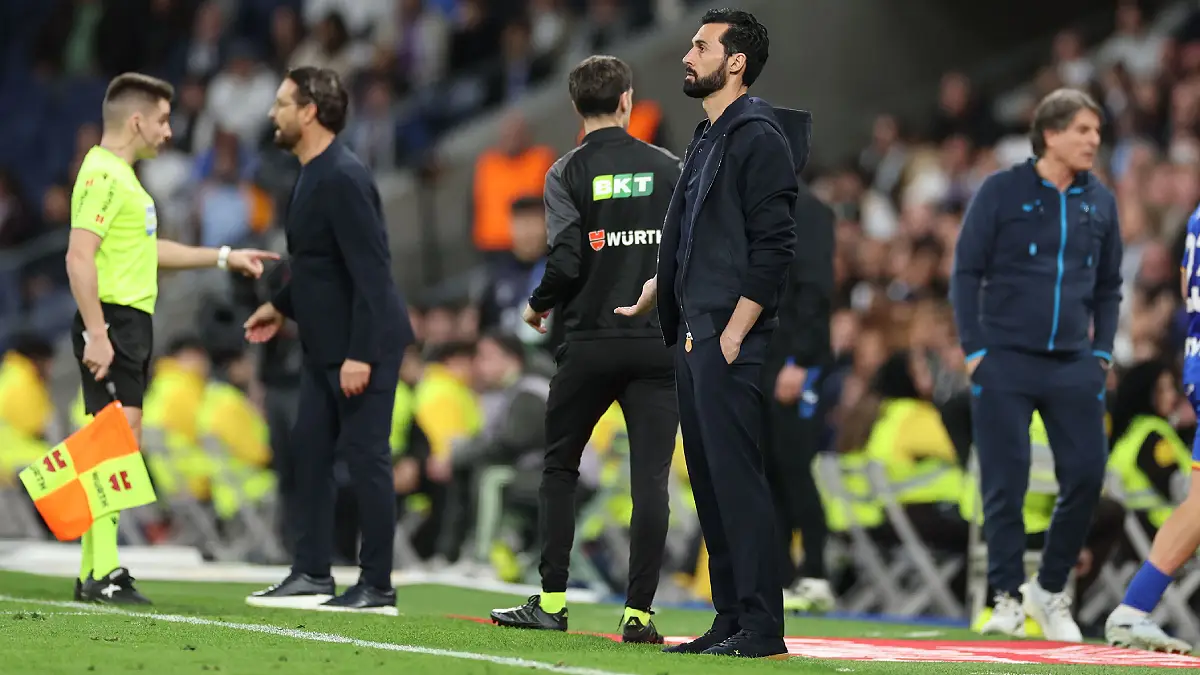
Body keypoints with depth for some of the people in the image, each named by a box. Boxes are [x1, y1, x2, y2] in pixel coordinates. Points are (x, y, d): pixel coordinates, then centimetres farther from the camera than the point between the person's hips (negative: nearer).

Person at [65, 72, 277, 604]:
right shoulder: (103, 176, -13)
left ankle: (98, 570, 13)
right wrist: (95, 334, -26)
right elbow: (79, 256, -21)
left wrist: (224, 257, 32)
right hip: (112, 324, -10)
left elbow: (148, 249, 31)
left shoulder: (122, 176, 19)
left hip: (131, 325, 10)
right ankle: (101, 572, -13)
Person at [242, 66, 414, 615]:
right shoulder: (315, 175, 11)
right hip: (326, 345, 10)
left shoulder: (343, 178, -21)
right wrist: (281, 307, 23)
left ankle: (377, 588, 0)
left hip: (363, 344, -10)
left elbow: (371, 268, -24)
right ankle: (312, 574, 16)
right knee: (310, 450, 11)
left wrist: (360, 354, -26)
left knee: (365, 456, -5)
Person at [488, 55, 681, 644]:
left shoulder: (569, 172, -2)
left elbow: (566, 258, -12)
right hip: (658, 345, 1)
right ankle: (638, 612, -6)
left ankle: (552, 601, 9)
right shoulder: (668, 167, 4)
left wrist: (538, 307, 6)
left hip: (589, 345, -1)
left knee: (559, 467, 13)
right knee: (650, 479, -1)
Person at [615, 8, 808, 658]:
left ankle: (762, 625, -10)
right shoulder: (706, 141, 20)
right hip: (693, 336, 10)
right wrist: (650, 297, 32)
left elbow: (772, 249, -16)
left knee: (736, 476, -11)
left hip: (729, 341, -10)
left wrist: (733, 335, -19)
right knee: (708, 478, 10)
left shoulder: (759, 137, -10)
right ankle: (730, 619, 14)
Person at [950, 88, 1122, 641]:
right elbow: (966, 273, 0)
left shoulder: (1100, 202, 10)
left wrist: (1102, 352, 8)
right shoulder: (1001, 192, -2)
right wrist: (974, 349, -6)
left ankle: (1050, 590, 14)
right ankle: (1008, 598, 5)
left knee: (1086, 476, -3)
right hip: (1004, 363, -3)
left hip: (1073, 365, 4)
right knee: (1005, 484, -3)